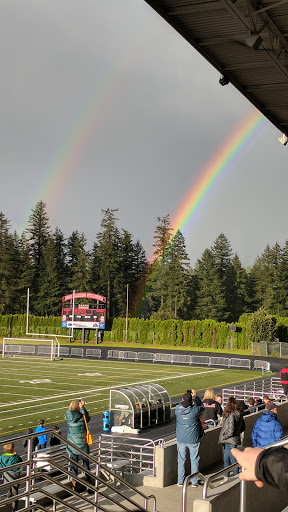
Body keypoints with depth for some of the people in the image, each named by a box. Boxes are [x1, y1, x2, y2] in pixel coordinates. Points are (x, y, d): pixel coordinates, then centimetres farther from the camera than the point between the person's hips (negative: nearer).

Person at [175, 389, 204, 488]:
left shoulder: (178, 409, -10)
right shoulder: (195, 410, -17)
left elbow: (180, 404, 14)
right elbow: (201, 406, 5)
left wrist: (189, 396, 18)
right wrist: (195, 396, 15)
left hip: (181, 439, 2)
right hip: (193, 439, -2)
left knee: (181, 460, 12)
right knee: (194, 460, 9)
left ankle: (180, 481, 17)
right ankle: (194, 482, 13)